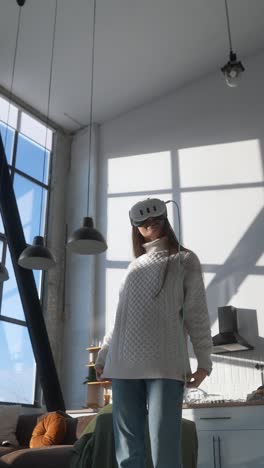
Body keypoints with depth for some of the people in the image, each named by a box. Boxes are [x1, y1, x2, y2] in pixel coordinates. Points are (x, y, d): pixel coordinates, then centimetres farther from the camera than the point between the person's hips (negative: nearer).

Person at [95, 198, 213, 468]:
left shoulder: (185, 260, 13)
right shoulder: (134, 267, 24)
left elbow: (196, 313, 5)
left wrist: (204, 361, -4)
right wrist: (102, 356, 17)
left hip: (165, 365, -4)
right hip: (124, 365, 4)